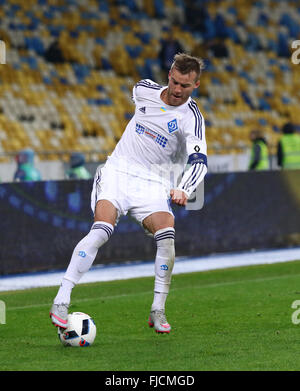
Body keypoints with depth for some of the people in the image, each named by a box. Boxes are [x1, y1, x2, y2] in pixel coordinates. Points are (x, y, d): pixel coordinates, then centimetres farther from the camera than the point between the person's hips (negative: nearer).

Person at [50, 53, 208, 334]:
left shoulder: (191, 118, -11)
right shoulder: (144, 90, 1)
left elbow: (199, 162, -22)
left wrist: (183, 189, -41)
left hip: (153, 185, -1)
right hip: (118, 171, 1)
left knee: (166, 237, -25)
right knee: (101, 231, -24)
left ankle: (158, 311, -9)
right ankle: (61, 300, -24)